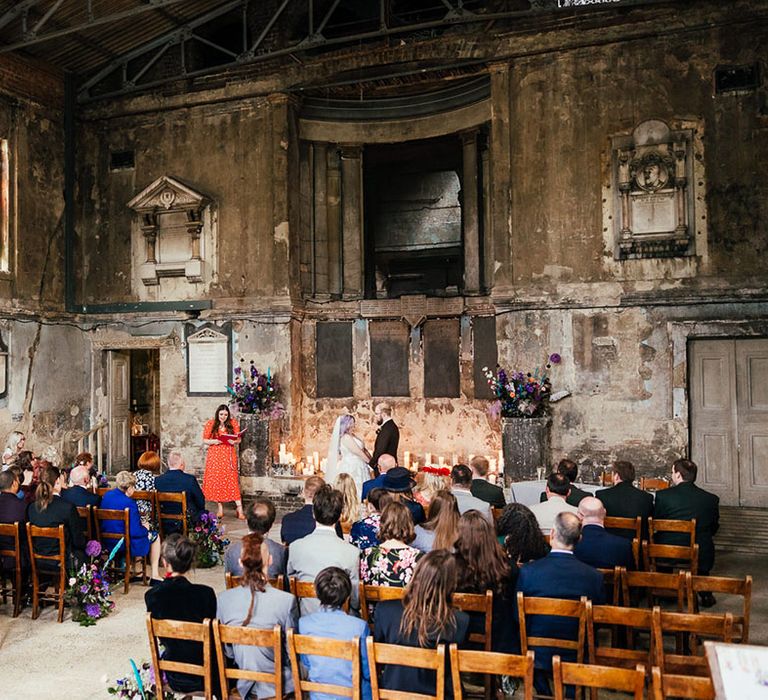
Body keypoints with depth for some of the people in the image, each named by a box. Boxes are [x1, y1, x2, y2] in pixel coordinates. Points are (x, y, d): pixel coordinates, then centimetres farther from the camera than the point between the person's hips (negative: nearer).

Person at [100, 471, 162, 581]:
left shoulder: (106, 495, -2)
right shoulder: (129, 503, -25)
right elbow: (135, 532, -26)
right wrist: (145, 530, -3)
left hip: (107, 542, 8)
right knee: (154, 537, 16)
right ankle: (155, 575, 18)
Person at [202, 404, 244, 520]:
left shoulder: (233, 423, 3)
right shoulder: (210, 424, 2)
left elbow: (239, 439, 8)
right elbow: (204, 440, 5)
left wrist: (234, 442, -14)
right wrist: (213, 441, -15)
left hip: (229, 456, -1)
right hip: (215, 456, 1)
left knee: (232, 480, -7)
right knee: (217, 481, 3)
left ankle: (240, 510, -7)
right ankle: (220, 509, 16)